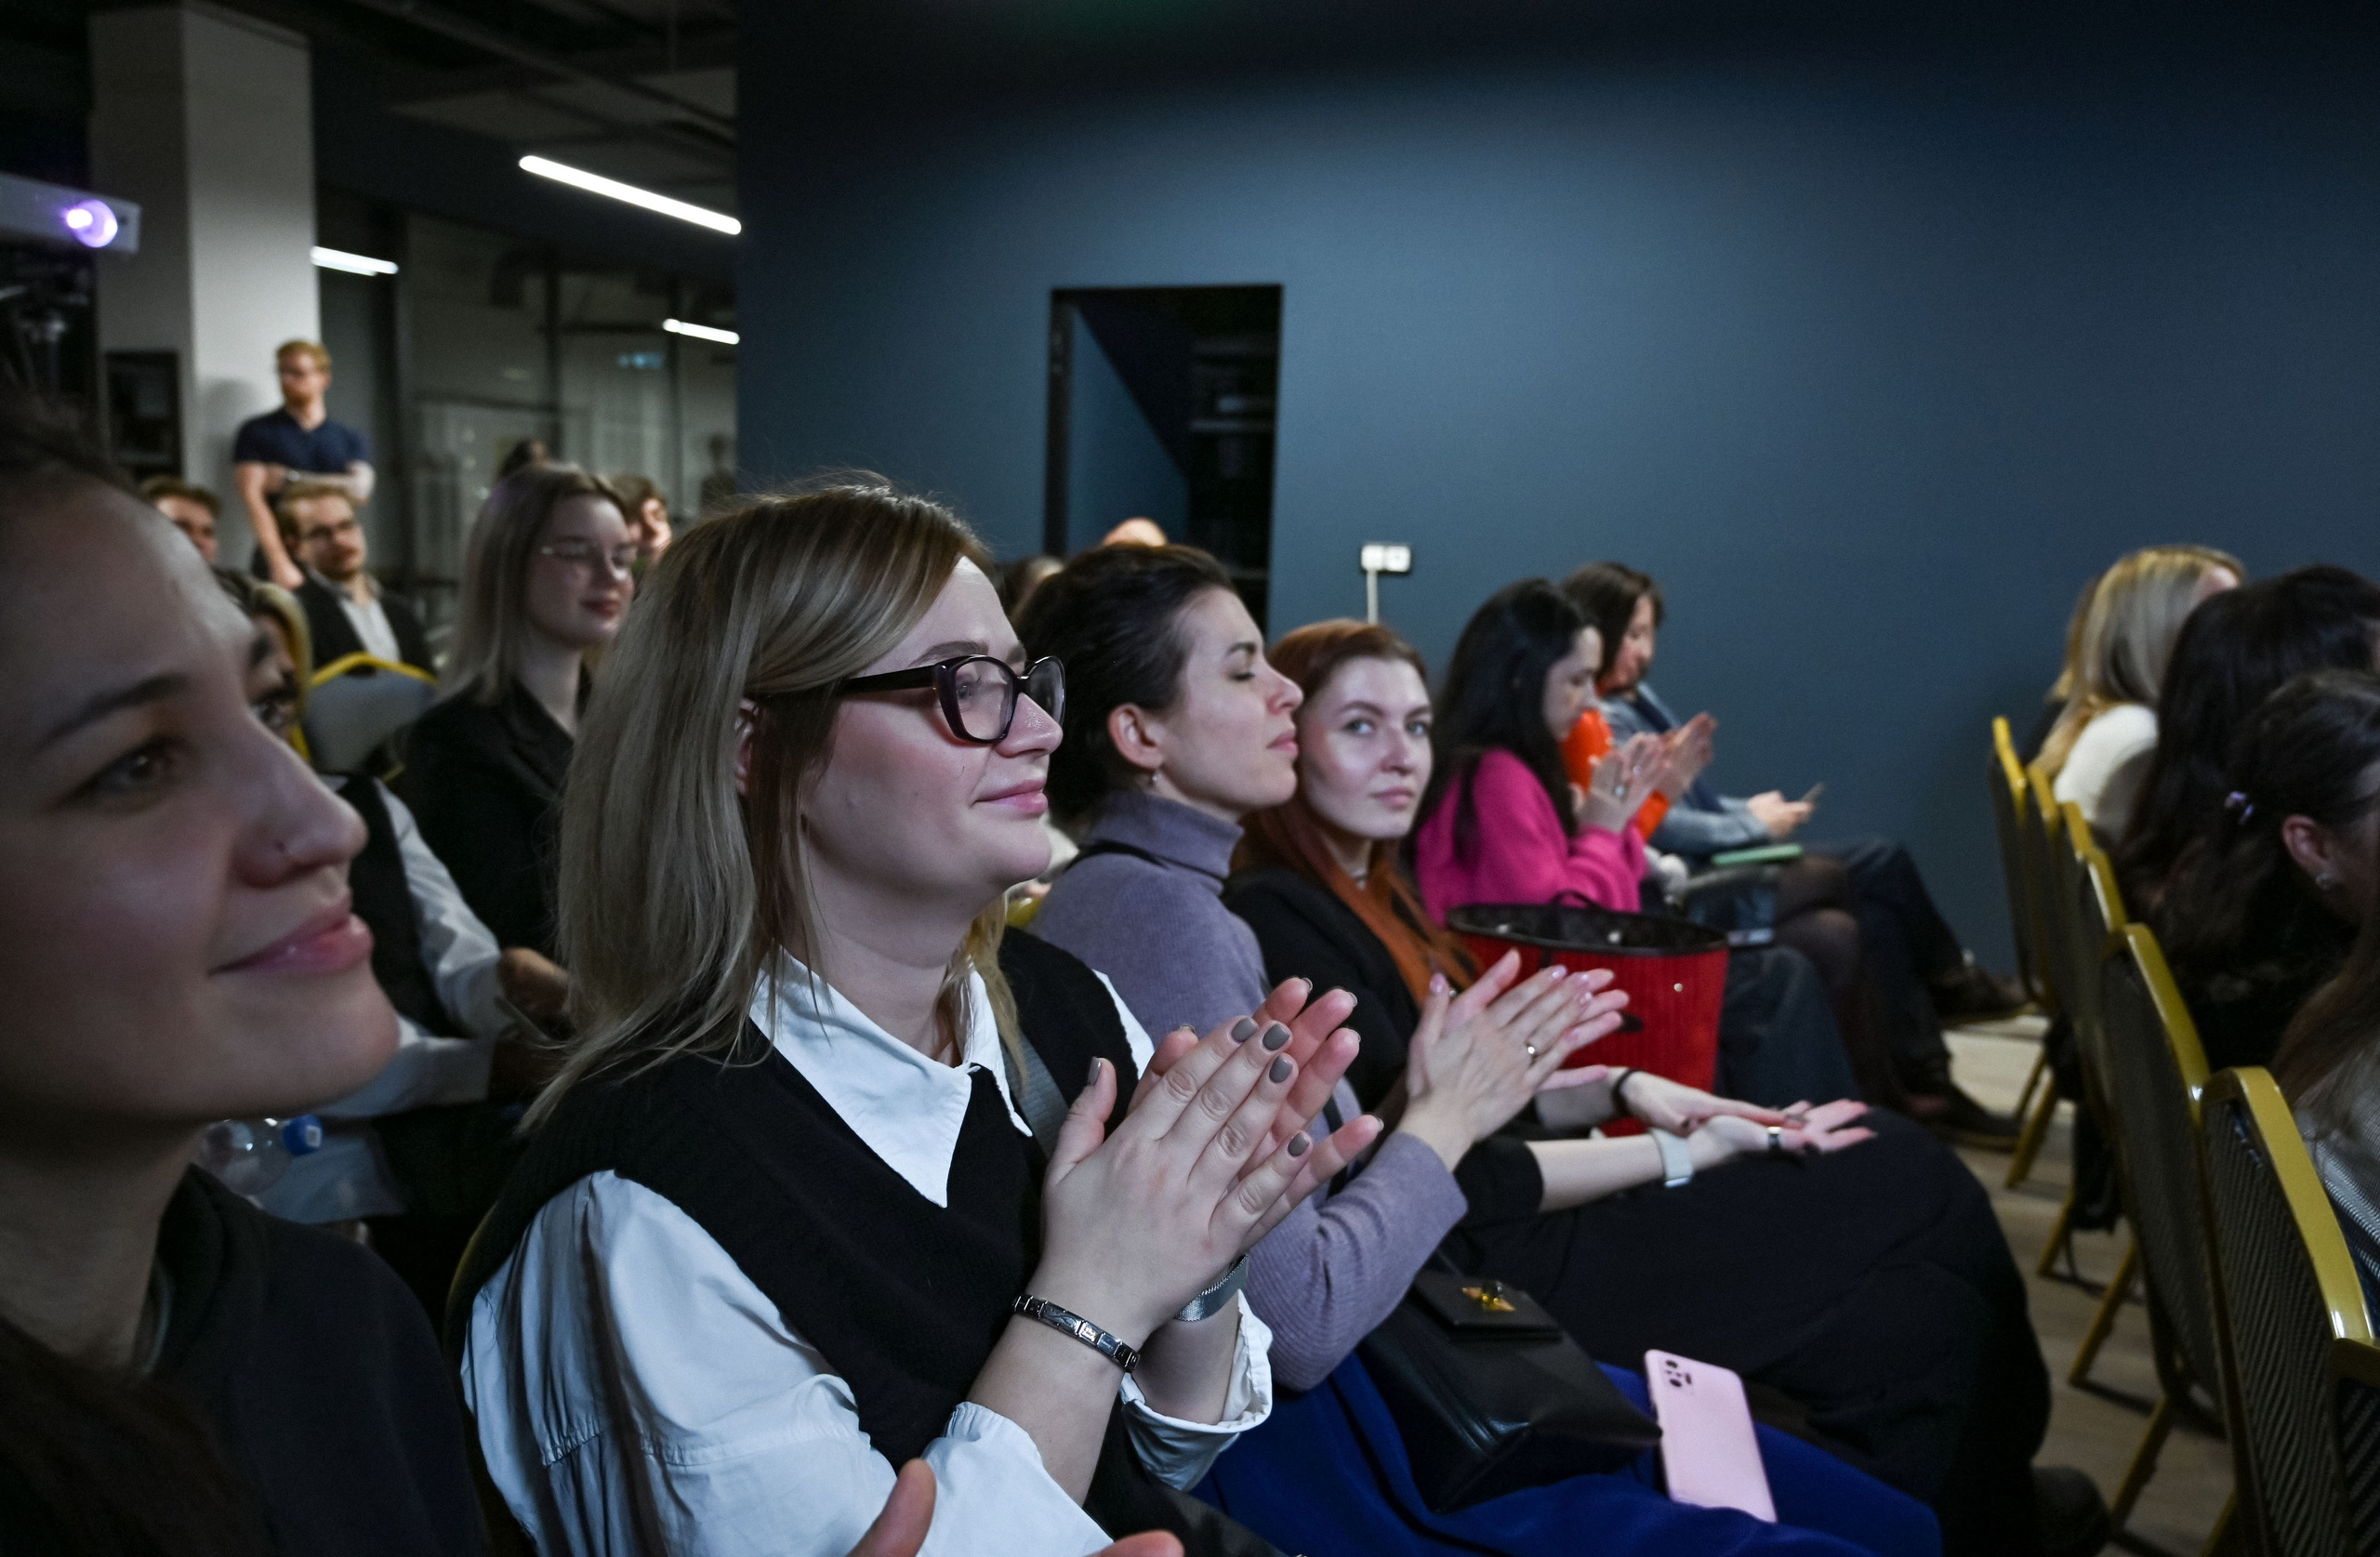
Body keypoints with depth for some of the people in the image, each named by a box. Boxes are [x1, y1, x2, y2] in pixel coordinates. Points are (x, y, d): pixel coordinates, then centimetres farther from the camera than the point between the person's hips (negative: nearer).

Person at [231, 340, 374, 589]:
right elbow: (252, 497, -4)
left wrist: (290, 479, -4)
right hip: (280, 560, -2)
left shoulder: (352, 439, 15)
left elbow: (360, 489, -2)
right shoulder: (256, 431, 9)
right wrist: (280, 563, -18)